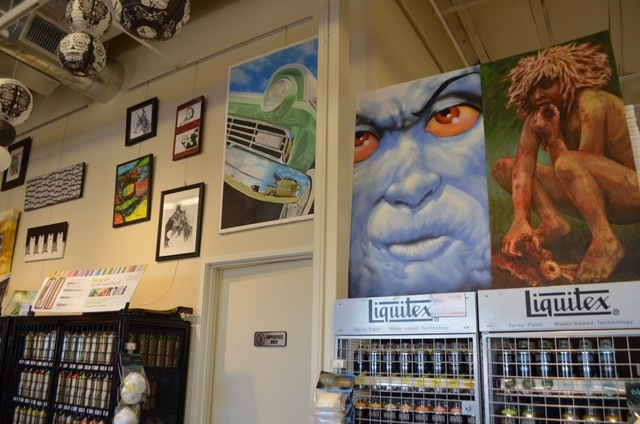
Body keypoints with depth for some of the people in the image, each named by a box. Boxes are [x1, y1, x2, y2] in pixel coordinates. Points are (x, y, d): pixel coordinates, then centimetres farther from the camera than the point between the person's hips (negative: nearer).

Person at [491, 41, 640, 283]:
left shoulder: (591, 102, -20)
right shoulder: (537, 115, -2)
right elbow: (523, 168, -15)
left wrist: (553, 137, -20)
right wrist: (520, 221, -27)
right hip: (594, 198, 7)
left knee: (569, 163, -38)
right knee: (503, 168, 0)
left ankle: (606, 241, -26)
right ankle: (553, 223, -15)